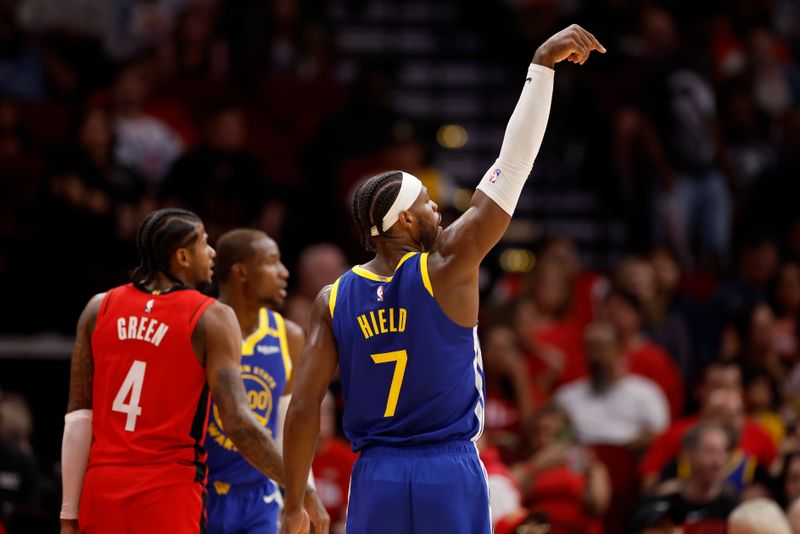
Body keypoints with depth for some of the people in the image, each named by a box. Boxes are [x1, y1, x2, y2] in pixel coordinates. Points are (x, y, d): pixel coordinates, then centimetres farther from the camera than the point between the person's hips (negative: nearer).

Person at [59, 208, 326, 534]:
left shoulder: (99, 309, 8)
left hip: (102, 487, 5)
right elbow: (238, 423, -13)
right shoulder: (211, 318, -4)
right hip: (171, 493, -5)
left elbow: (77, 419, 6)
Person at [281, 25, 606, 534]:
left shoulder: (333, 300, 3)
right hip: (451, 476, -3)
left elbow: (304, 407, -1)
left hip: (376, 478, 3)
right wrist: (542, 66, -5)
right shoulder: (447, 266, -6)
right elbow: (512, 165, -7)